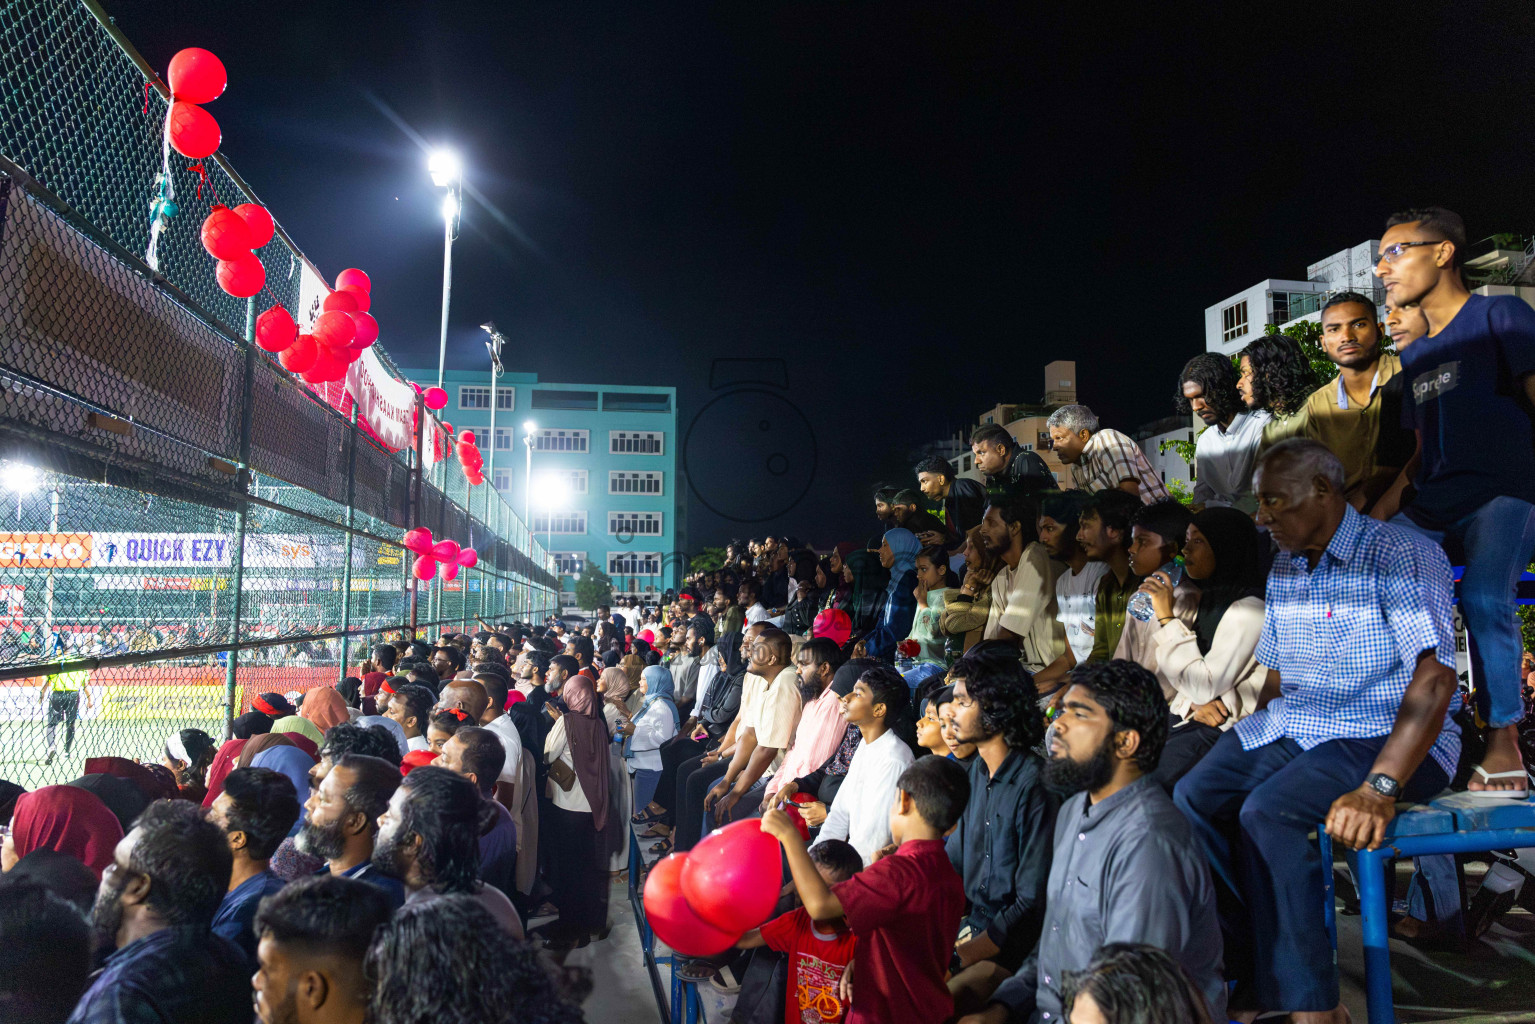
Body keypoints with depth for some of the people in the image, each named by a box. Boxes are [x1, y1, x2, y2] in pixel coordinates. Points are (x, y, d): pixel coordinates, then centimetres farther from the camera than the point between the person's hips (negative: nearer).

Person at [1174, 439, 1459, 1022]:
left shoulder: (1399, 556, -12)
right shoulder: (1283, 570, 14)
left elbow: (1435, 677, -23)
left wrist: (1379, 787, -31)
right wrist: (1252, 749, 5)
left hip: (1386, 736, -7)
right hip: (1293, 727, 8)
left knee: (1267, 813, -30)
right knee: (1193, 797, -15)